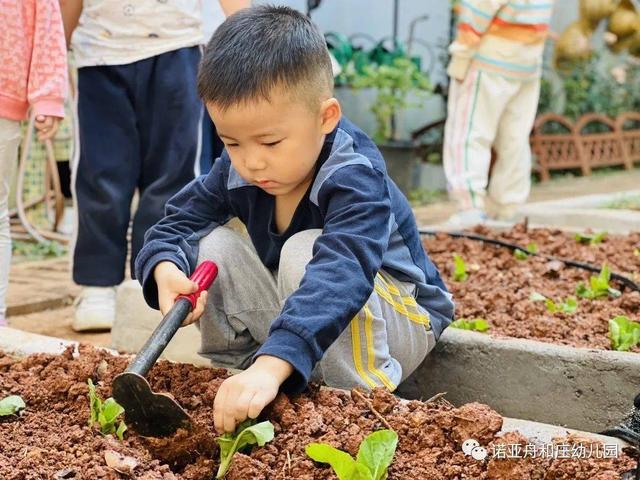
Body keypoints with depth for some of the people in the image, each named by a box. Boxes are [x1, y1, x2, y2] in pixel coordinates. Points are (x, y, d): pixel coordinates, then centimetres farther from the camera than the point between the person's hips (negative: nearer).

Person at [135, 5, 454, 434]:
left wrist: (270, 366, -63)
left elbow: (339, 279, -48)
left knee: (305, 251, -34)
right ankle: (229, 372, -1)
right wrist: (165, 268, -32)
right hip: (288, 320, 6)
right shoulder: (237, 170, -11)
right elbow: (175, 224, -5)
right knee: (215, 245, -15)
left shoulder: (356, 180, -32)